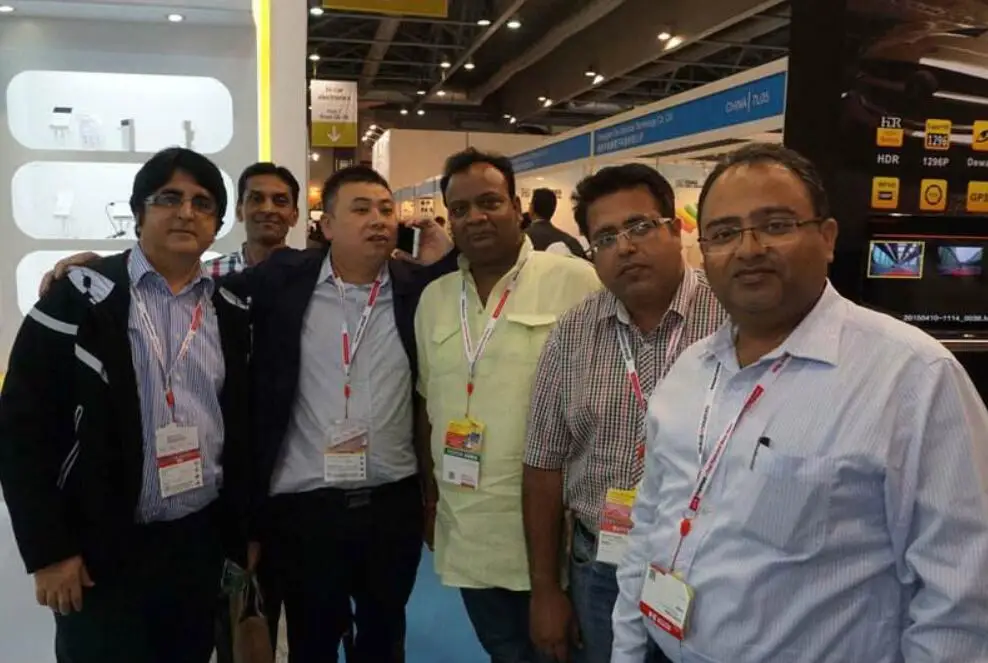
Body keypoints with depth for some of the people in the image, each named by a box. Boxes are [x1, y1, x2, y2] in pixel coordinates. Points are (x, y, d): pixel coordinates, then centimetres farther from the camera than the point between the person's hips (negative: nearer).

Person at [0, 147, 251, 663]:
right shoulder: (79, 300, -8)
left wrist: (246, 529, 11)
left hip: (201, 540, 4)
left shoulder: (232, 313, 4)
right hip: (104, 548, -4)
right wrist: (48, 550, -10)